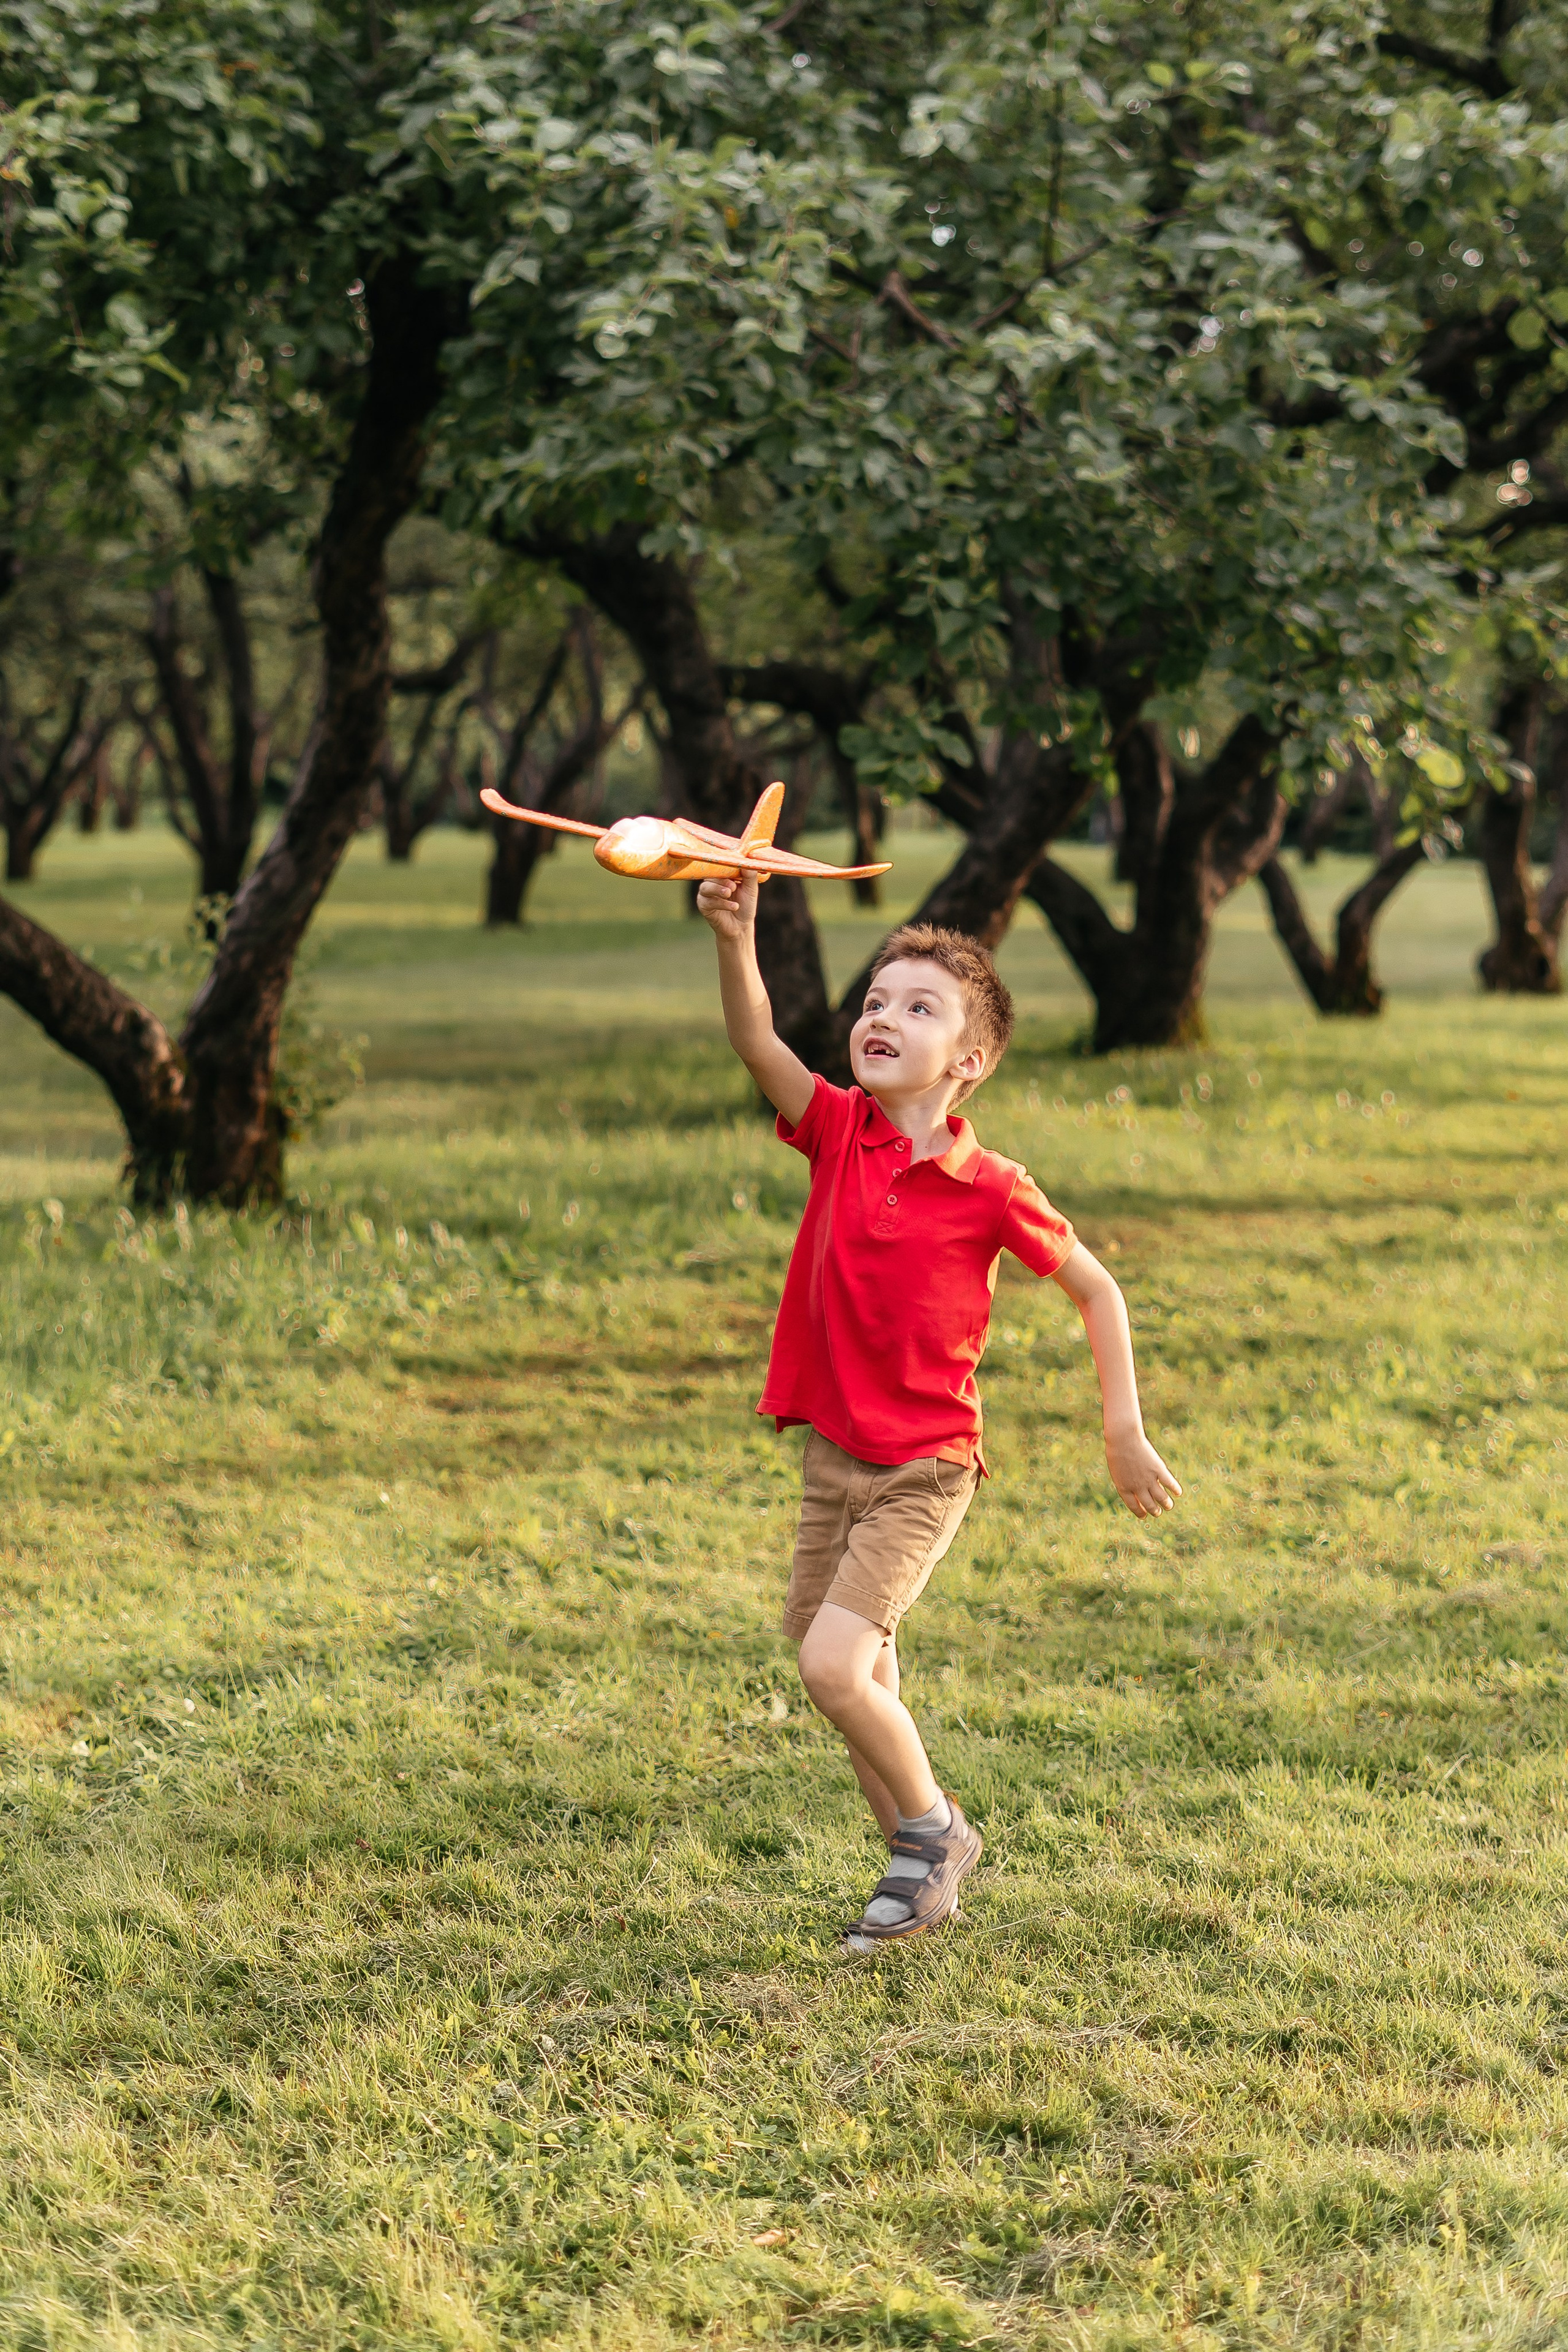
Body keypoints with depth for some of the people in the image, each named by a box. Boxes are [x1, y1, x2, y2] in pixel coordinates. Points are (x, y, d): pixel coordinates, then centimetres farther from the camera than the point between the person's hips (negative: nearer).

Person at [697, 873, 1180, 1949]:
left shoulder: (992, 1190, -13)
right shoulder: (839, 1132, -3)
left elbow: (1096, 1290, -2)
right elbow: (756, 1041, -19)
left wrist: (1127, 1435, -3)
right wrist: (735, 938, -37)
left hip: (924, 1469, -5)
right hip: (834, 1454, 5)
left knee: (832, 1665, -17)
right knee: (865, 1680, 12)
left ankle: (934, 1831, 7)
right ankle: (923, 1868, 29)